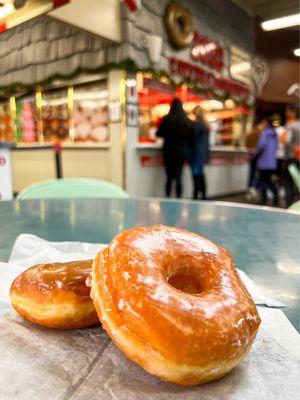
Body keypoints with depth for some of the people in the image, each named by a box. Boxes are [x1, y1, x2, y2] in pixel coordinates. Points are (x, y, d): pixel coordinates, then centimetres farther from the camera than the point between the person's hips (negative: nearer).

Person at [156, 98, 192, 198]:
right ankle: (178, 198, 5)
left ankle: (168, 197, 7)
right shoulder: (187, 121, -3)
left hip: (169, 151, -1)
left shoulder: (166, 119, -9)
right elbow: (190, 136, 5)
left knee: (169, 178, 7)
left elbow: (158, 134, -2)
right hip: (182, 152, 2)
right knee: (178, 178, 6)